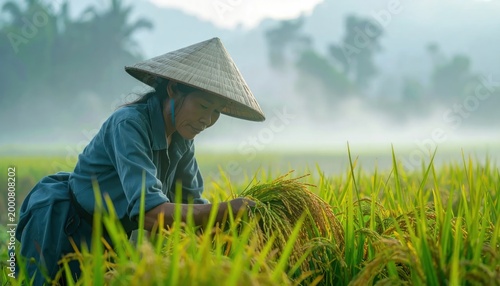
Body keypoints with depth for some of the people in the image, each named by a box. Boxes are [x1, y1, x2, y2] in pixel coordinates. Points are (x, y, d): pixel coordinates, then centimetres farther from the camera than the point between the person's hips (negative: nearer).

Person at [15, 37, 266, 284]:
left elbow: (191, 202, -2)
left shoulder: (181, 135, -6)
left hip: (108, 240, 7)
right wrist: (224, 209, -39)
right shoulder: (129, 124, -30)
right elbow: (150, 212, -41)